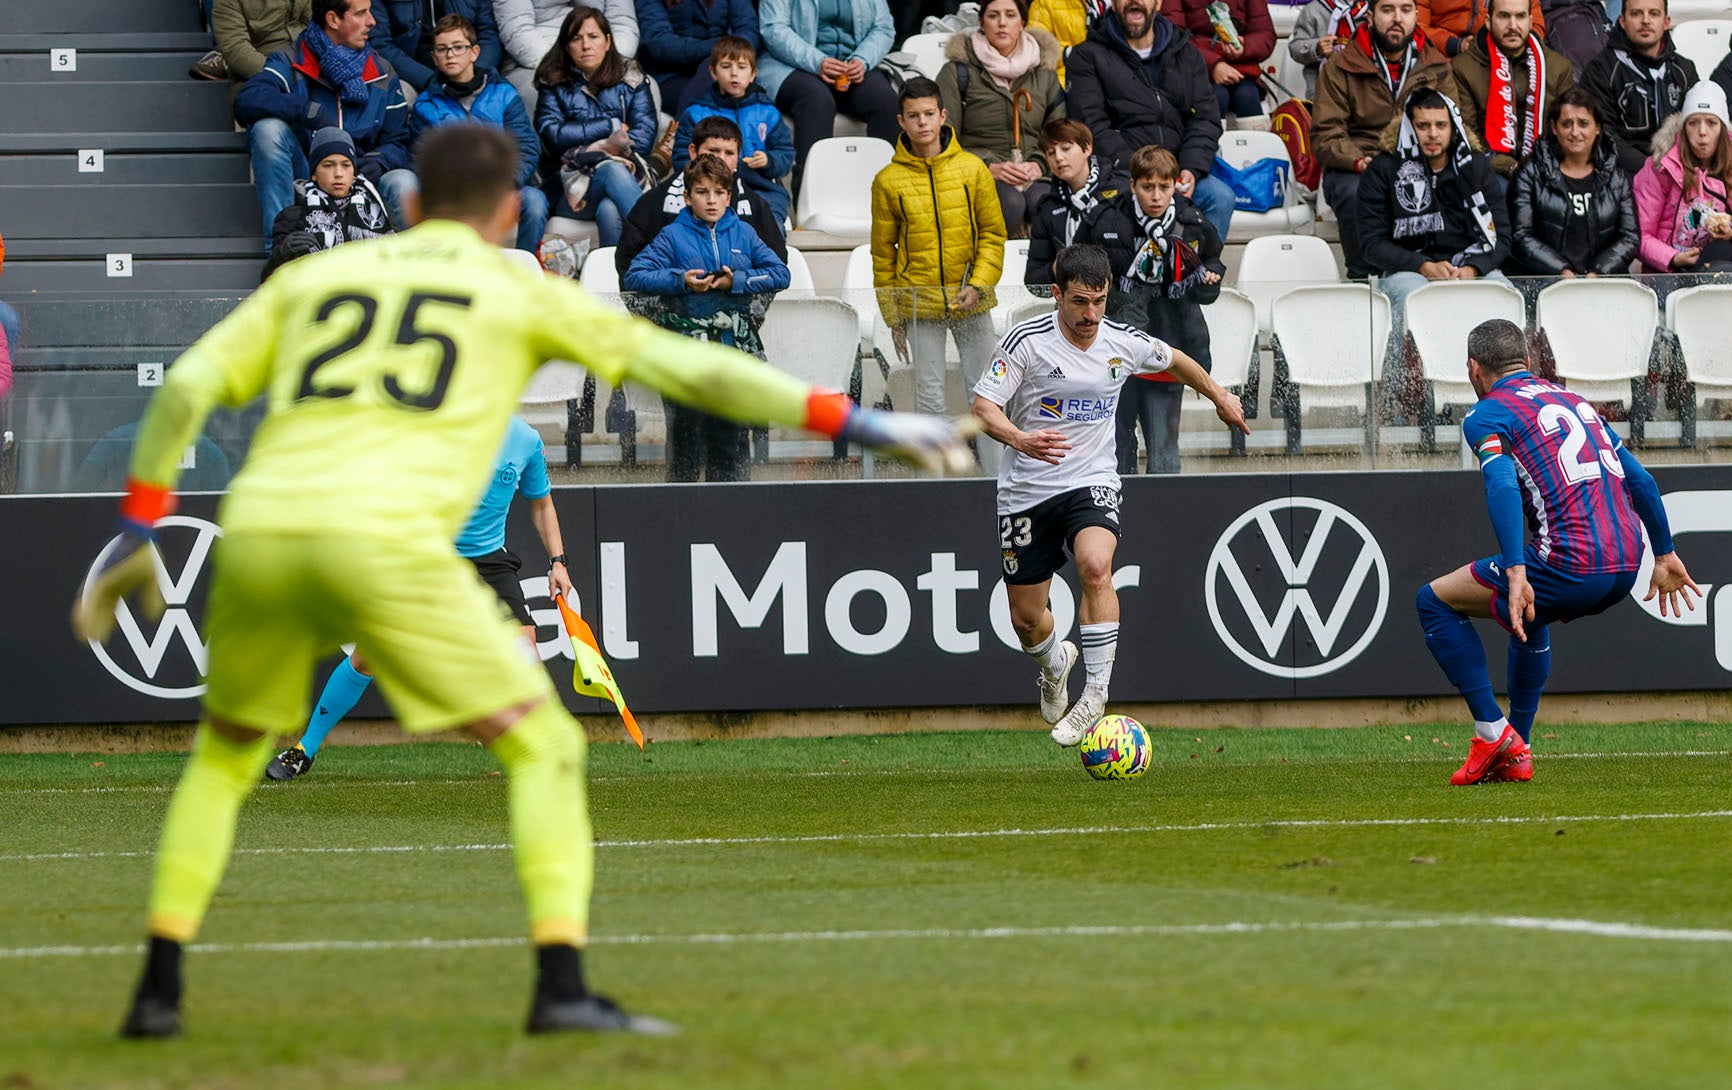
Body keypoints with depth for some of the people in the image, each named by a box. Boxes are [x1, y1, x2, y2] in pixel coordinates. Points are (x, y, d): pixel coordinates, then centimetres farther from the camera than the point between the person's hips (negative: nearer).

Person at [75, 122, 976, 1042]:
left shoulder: (310, 279, 26)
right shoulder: (521, 293, 17)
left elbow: (187, 389, 15)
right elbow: (690, 370, 12)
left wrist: (137, 534, 21)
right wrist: (863, 426, 14)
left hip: (259, 529, 4)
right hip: (383, 538, -4)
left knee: (226, 753, 27)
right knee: (542, 747, 7)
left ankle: (158, 988, 18)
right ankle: (562, 983, -9)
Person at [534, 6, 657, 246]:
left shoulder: (632, 82, 15)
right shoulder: (554, 85, 13)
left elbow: (644, 138, 1)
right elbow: (552, 135, -5)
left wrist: (597, 149, -11)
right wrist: (611, 126, -1)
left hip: (630, 177, 1)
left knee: (609, 211, -38)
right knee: (612, 170, -36)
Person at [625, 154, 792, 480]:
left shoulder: (744, 234, 10)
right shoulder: (673, 236, 2)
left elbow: (780, 273, 4)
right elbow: (634, 276, -4)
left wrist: (737, 282, -10)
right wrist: (680, 281, -16)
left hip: (735, 352, 2)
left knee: (731, 439, 7)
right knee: (686, 438, 0)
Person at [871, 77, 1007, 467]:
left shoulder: (972, 169, 0)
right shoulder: (888, 181, -1)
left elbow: (993, 234, 4)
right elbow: (883, 252, 4)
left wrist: (979, 285, -10)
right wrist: (893, 315, 3)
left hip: (970, 303, 1)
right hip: (918, 305, -1)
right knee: (930, 399, 2)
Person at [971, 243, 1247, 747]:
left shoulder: (1124, 343, -2)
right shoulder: (1027, 340, -12)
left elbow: (1174, 361, 21)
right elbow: (984, 405, -14)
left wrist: (1219, 396, 34)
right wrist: (1019, 439, -34)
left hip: (1091, 480, 0)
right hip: (1026, 491, 0)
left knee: (1095, 564, -32)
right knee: (1026, 619, 6)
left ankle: (1095, 694, -27)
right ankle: (1054, 661, 44)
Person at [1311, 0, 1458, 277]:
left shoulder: (1437, 66, 14)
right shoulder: (1340, 67, 5)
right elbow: (1325, 134, -2)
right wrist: (1358, 162, -23)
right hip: (1354, 171, -2)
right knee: (1357, 194, -37)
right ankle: (1362, 277, -24)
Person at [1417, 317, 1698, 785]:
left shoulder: (1487, 415, 2)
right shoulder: (1573, 401, 25)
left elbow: (1503, 488, -16)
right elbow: (1640, 479, 25)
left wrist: (1516, 573, -24)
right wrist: (1665, 556, 30)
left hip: (1571, 566, -8)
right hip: (1626, 566, 8)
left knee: (1434, 601, 10)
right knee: (1528, 617, 38)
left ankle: (1493, 732, 2)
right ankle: (1514, 754, 32)